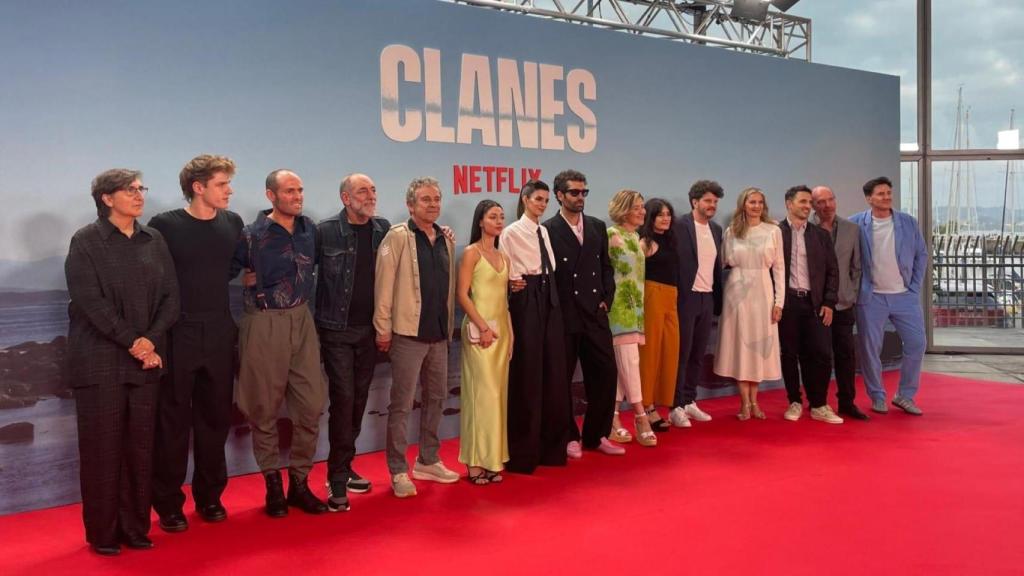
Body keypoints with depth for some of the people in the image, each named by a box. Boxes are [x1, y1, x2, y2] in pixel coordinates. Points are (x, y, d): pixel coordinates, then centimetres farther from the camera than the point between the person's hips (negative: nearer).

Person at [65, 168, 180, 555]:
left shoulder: (154, 240, 10)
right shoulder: (86, 241, -2)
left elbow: (171, 296, 6)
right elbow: (90, 300, -11)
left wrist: (152, 340, -7)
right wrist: (131, 341, -14)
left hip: (145, 359, 4)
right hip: (100, 360, -4)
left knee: (140, 447, 6)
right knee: (102, 448, 1)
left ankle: (135, 528, 16)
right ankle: (102, 533, 13)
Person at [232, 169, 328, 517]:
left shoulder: (310, 230, 6)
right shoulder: (252, 236, -8)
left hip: (301, 320, 4)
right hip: (265, 325, -4)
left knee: (311, 404, 2)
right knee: (265, 409, 5)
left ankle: (299, 482, 16)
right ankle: (273, 485, 19)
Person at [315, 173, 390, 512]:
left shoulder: (384, 230, 4)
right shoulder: (326, 231, -7)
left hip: (369, 329, 4)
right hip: (337, 330, -4)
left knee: (359, 399, 11)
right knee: (342, 399, -5)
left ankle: (343, 467, 26)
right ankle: (337, 480, 5)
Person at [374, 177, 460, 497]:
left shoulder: (446, 239, 10)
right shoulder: (398, 236, -7)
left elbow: (449, 286, 13)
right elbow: (384, 284, -10)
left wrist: (449, 327, 11)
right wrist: (383, 328, -12)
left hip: (438, 334, 6)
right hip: (408, 333, -6)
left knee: (436, 398, 15)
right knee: (402, 403, 1)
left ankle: (427, 461, 29)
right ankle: (398, 471, 11)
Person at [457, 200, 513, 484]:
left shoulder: (503, 256, 15)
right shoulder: (471, 252, -5)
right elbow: (463, 294, -11)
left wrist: (509, 331, 11)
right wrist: (483, 327, -17)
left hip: (502, 328, 7)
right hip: (479, 329, -7)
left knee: (498, 394, 7)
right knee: (483, 394, -7)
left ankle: (493, 458, 15)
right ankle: (476, 461, 1)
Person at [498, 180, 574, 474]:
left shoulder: (544, 231, 14)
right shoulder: (511, 232, -5)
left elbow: (551, 267, 14)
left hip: (549, 298, 7)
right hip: (526, 301, -7)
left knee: (553, 370, 8)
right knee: (527, 372, -3)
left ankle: (551, 445, 21)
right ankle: (523, 451, 9)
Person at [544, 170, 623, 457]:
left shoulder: (598, 227, 12)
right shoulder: (548, 230, -5)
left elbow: (606, 267, 16)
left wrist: (606, 299, 5)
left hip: (595, 315, 5)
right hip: (563, 318, -4)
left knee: (605, 374, 5)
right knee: (561, 380, 5)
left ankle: (595, 435, 19)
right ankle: (569, 437, 20)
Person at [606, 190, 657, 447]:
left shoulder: (635, 236, 16)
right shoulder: (611, 234, -9)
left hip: (635, 306, 8)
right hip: (619, 306, -8)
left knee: (620, 363, 8)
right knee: (629, 361, -8)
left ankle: (613, 418, 12)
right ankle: (640, 416, -2)